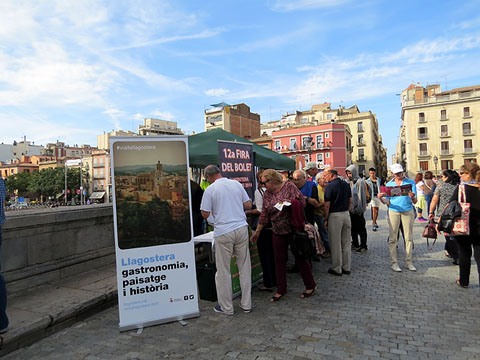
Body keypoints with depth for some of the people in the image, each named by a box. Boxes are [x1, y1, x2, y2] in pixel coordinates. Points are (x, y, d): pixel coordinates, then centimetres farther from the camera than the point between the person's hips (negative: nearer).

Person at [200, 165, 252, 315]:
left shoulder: (210, 189, -6)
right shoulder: (236, 184, 6)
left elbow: (205, 214, -3)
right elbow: (248, 205, 10)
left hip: (223, 232, -4)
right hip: (241, 228, 4)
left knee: (223, 270, 8)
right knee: (244, 267, 13)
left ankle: (226, 307, 18)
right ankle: (246, 304, 23)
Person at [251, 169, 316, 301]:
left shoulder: (289, 187, -7)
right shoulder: (267, 194, 5)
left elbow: (302, 201, -7)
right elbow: (264, 215, 11)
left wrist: (288, 203, -21)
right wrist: (257, 231, 12)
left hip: (294, 229, -4)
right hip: (277, 231, 4)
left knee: (300, 258, 5)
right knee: (279, 260, 7)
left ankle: (310, 286, 24)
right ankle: (281, 289, 21)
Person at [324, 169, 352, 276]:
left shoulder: (330, 186, -13)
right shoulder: (346, 184, 8)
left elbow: (327, 205, -14)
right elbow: (350, 201, 12)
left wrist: (326, 219, -6)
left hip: (335, 215, -6)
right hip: (346, 215, 7)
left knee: (336, 244, 3)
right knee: (346, 243, 13)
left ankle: (337, 269, 11)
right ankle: (346, 267, 21)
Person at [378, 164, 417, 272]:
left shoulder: (410, 183, 6)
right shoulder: (389, 184, 9)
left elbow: (414, 202, -1)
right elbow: (387, 201, 5)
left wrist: (412, 197, -24)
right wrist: (381, 198, -17)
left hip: (408, 211, 0)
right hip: (394, 211, 0)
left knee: (408, 238, 2)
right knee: (393, 238, -2)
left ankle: (409, 262, 11)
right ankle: (394, 263, 4)